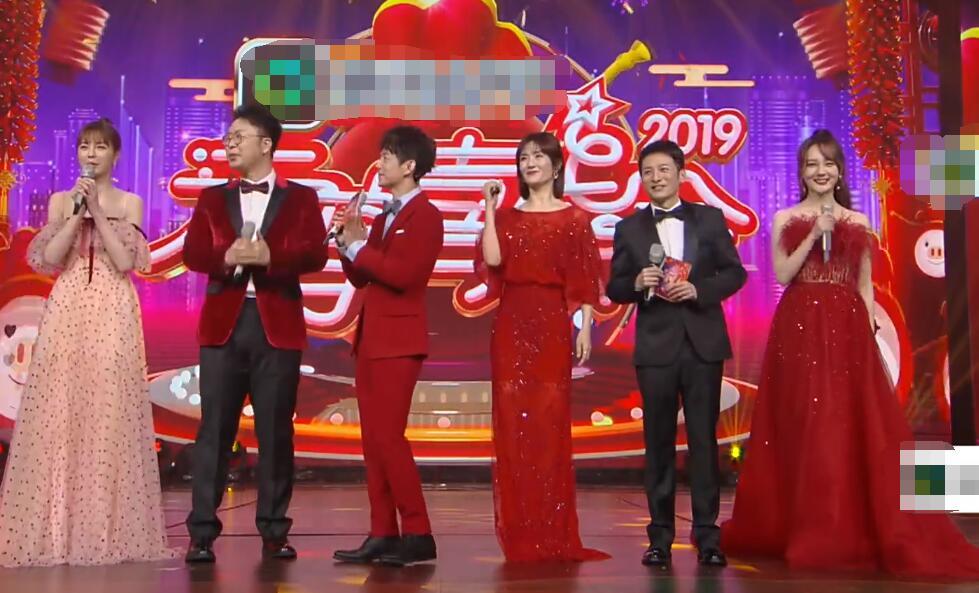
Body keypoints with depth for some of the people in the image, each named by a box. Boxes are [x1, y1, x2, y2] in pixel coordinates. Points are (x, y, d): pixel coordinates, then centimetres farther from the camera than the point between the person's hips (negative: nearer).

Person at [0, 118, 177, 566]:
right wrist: (78, 212, -7)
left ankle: (108, 527, 1)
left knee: (110, 413, -5)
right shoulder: (61, 201, 11)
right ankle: (56, 527, 2)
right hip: (68, 312, 1)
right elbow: (48, 260, -1)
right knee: (59, 411, -4)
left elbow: (125, 262, -5)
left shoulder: (130, 203, 8)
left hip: (113, 315, -1)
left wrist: (98, 212, -8)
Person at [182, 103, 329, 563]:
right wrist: (227, 257, -19)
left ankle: (274, 530, 11)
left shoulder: (300, 198, 7)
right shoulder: (212, 197, 14)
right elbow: (192, 253, 1)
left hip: (277, 324, -1)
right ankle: (202, 532, 4)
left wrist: (269, 257, -23)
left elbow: (315, 255, -6)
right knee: (214, 429, 0)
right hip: (223, 322, 2)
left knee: (275, 430, 3)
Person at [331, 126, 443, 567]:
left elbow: (403, 274, -21)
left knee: (388, 436, -11)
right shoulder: (384, 215, 18)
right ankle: (383, 533, 12)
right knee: (372, 439, 7)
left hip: (398, 339, -9)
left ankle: (418, 535, -5)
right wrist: (348, 241, 1)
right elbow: (360, 278, 16)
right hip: (370, 337, 9)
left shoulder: (425, 215, -8)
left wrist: (358, 245, -13)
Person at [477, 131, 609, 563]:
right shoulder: (507, 216, 13)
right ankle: (519, 535, 10)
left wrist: (584, 329, -10)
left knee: (550, 422, -2)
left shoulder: (573, 218, 4)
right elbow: (492, 259, -5)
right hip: (511, 324, 3)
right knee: (512, 422, 2)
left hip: (552, 324, -3)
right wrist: (489, 207, -1)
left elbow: (583, 280, -1)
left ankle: (554, 535, 6)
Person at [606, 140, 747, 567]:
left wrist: (699, 289, -13)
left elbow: (735, 273, 3)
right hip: (655, 346, 0)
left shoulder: (710, 219, 6)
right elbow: (614, 289, 5)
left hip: (703, 344, 0)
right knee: (658, 443, 5)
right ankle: (660, 536, 12)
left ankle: (707, 534, 10)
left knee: (704, 439, 3)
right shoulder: (629, 228, 6)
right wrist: (637, 284, -16)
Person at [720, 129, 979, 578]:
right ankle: (806, 532, 7)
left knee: (855, 430, -3)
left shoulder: (859, 223, 12)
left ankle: (851, 533, 6)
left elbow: (865, 286, 10)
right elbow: (782, 275, -3)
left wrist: (869, 334, 0)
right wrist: (814, 235, -11)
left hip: (847, 329, 1)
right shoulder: (785, 219, 8)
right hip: (798, 329, -1)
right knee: (803, 430, -2)